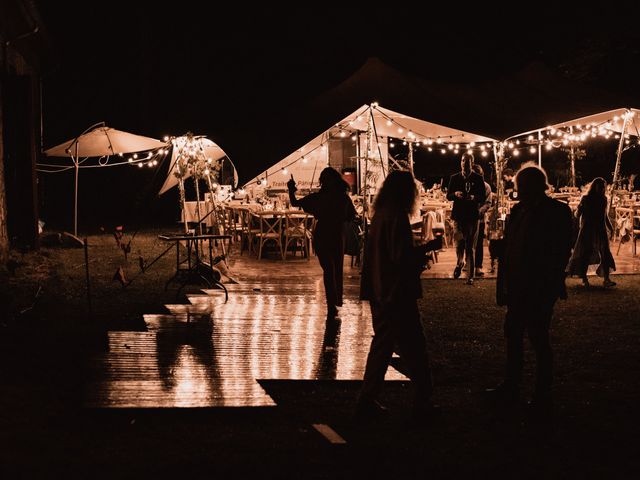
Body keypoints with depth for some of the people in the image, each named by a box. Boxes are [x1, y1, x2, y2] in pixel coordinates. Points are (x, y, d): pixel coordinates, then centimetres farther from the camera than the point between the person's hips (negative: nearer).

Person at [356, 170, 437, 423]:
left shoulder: (379, 215, 9)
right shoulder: (397, 217, -17)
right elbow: (402, 257, -22)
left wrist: (418, 252, 17)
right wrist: (426, 248, -9)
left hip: (379, 293, 9)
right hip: (397, 294, -9)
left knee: (381, 345, 15)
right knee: (413, 348, 0)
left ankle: (367, 401, 16)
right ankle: (422, 404, 6)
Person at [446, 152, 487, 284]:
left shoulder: (478, 178, 2)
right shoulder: (455, 178, 8)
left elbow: (483, 198, 1)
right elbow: (448, 196, 10)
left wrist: (474, 198, -19)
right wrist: (455, 194, -12)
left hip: (472, 216, -1)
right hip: (458, 215, 1)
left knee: (470, 246, 0)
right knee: (459, 242, -6)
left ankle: (470, 275, 5)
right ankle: (459, 263, 26)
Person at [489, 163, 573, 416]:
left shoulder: (557, 212, -12)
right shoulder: (518, 210, 8)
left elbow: (561, 254, -15)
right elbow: (508, 250, 10)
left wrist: (548, 287, -18)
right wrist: (503, 285, 7)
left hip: (541, 290, -8)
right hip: (518, 288, 8)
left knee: (538, 339, -1)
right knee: (513, 335, 15)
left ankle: (543, 398, 10)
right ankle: (510, 387, 28)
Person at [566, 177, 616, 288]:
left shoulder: (603, 199, 8)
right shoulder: (586, 199, -5)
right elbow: (578, 215, -5)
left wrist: (610, 227, 19)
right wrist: (580, 208, -25)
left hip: (601, 230, 3)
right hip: (587, 230, -3)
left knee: (605, 254, -6)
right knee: (584, 254, 1)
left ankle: (606, 279, -7)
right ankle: (584, 278, 14)